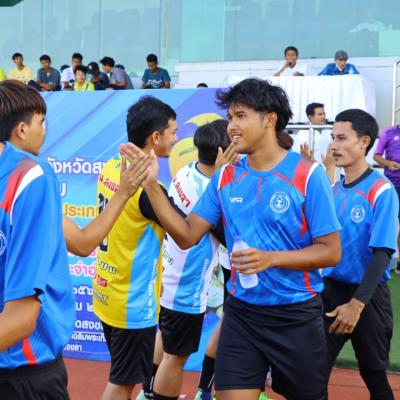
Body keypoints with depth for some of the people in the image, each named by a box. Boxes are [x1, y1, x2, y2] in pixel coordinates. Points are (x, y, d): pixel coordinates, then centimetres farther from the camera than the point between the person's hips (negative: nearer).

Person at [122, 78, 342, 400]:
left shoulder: (307, 174, -12)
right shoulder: (225, 178, 2)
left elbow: (331, 252, -11)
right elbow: (187, 236, 0)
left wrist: (271, 258, -25)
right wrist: (151, 185, -9)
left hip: (296, 315, -2)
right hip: (241, 312, 3)